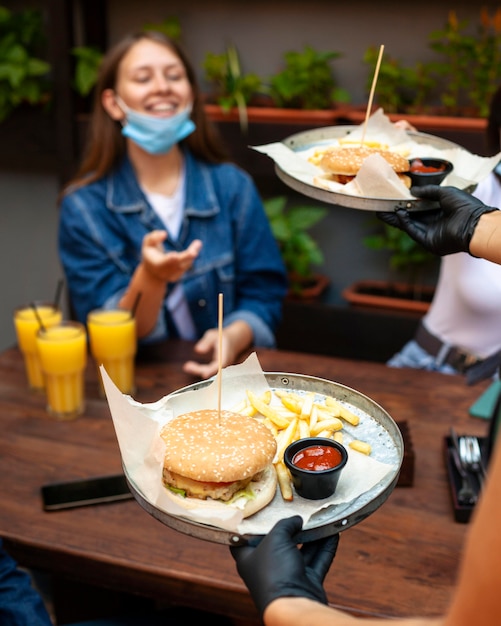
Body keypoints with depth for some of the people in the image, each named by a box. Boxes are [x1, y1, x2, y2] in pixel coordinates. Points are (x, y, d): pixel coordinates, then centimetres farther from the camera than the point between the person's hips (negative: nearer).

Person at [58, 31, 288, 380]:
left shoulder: (233, 186, 1)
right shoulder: (83, 205, -3)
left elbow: (263, 294, 3)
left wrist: (233, 337, -17)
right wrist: (150, 278, -25)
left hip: (229, 375, 2)